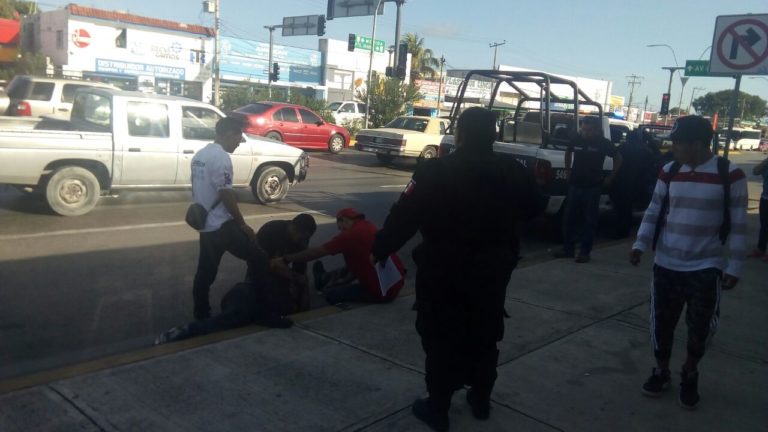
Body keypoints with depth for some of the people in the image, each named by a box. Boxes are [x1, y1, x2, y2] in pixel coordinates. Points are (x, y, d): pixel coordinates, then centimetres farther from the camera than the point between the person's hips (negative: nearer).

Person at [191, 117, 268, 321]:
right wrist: (243, 224, -15)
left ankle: (201, 315, 20)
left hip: (205, 225, 10)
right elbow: (225, 194, -21)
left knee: (205, 272, 13)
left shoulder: (200, 155, 13)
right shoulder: (221, 157, -17)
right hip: (222, 224, -10)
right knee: (259, 259, -3)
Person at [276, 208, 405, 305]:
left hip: (382, 291, -9)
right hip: (396, 284, 9)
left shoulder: (351, 234, -16)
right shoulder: (368, 227, 9)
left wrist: (284, 260, -7)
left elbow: (317, 252, -13)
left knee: (330, 294, -1)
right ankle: (326, 279, 40)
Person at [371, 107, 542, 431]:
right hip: (492, 270, 4)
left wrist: (380, 249, -1)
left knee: (442, 338, 9)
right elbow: (533, 210, 13)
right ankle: (481, 399, 34)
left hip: (443, 271, -3)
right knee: (484, 336, 20)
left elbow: (404, 216, -14)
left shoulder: (434, 172, -16)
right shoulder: (514, 173, -3)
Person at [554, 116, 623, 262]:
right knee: (569, 219, 7)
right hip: (574, 185, 4)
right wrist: (568, 170, 15)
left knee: (589, 221, 2)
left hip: (592, 188, -4)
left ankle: (585, 252, 9)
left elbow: (618, 158, 3)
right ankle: (568, 249, 18)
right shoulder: (577, 139, -1)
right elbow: (568, 152, 21)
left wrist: (610, 177, 0)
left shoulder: (603, 143, -9)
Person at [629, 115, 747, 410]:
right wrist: (640, 245, -8)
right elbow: (653, 213, 5)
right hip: (666, 265, 3)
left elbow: (737, 226, -4)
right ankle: (661, 371, 31)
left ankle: (690, 374, 30)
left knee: (700, 328, 3)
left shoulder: (730, 175, -9)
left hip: (706, 266, -2)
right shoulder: (669, 172, 1)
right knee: (661, 323, 8)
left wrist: (734, 267, -5)